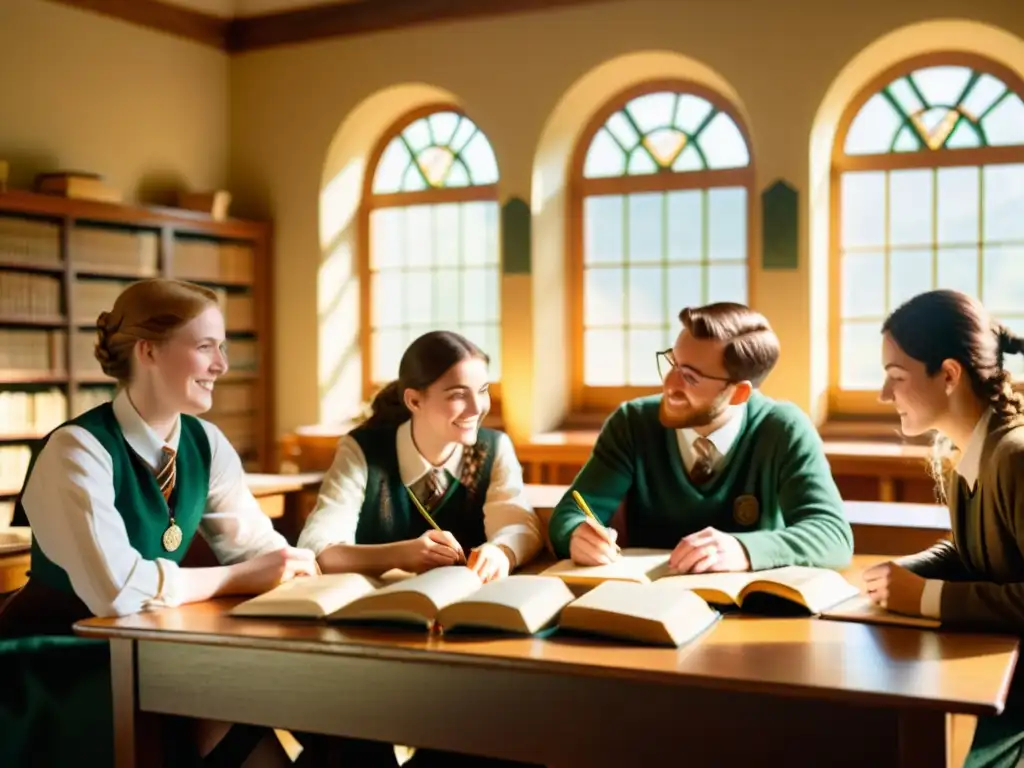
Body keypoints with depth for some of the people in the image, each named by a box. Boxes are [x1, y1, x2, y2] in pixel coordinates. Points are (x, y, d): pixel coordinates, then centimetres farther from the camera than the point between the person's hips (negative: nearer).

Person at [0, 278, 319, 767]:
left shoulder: (205, 443, 1)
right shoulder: (76, 451, -20)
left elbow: (260, 549, 1)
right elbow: (116, 588, -31)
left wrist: (292, 564, -21)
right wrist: (244, 577, -23)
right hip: (53, 673, -6)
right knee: (225, 721, -24)